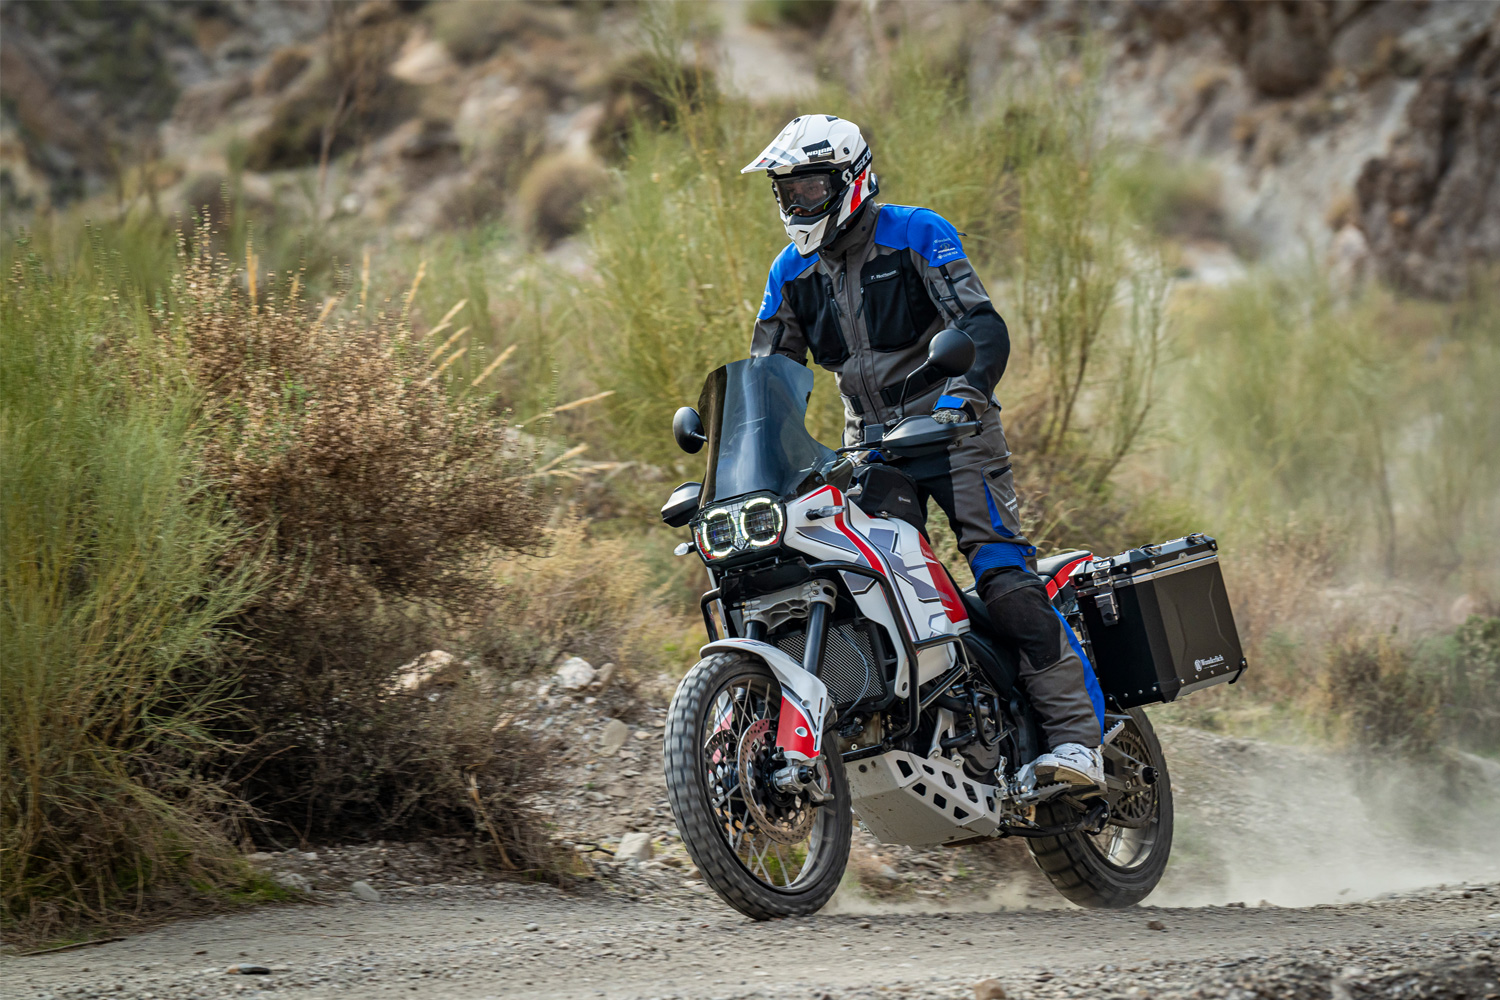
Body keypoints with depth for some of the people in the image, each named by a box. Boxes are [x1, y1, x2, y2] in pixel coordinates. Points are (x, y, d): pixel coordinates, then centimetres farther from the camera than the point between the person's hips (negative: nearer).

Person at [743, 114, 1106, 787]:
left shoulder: (916, 235, -6)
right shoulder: (791, 273, 11)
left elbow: (983, 327, -16)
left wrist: (964, 390, -35)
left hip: (949, 428, -6)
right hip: (869, 446, 6)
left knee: (1002, 575, -19)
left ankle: (1076, 735, -21)